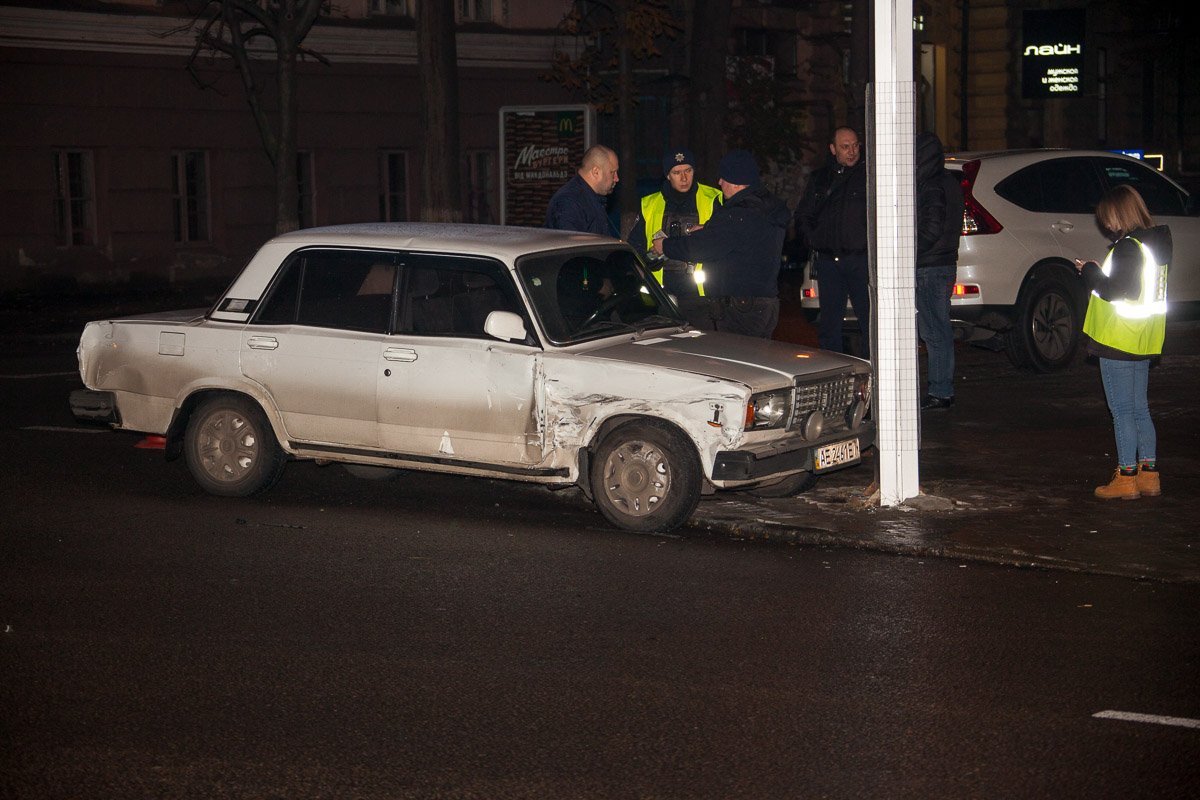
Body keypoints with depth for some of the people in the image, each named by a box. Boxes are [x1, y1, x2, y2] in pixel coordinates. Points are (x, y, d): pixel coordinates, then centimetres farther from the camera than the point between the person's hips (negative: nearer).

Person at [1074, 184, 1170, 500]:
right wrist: (1100, 272, 10)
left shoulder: (1128, 247, -18)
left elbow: (1112, 290, -21)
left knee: (1123, 411, -3)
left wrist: (1089, 271, -6)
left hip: (1118, 342, -9)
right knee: (1139, 409, 15)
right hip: (1143, 343, 9)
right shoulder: (1156, 243, 11)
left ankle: (1126, 477, 1)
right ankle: (1148, 474, 17)